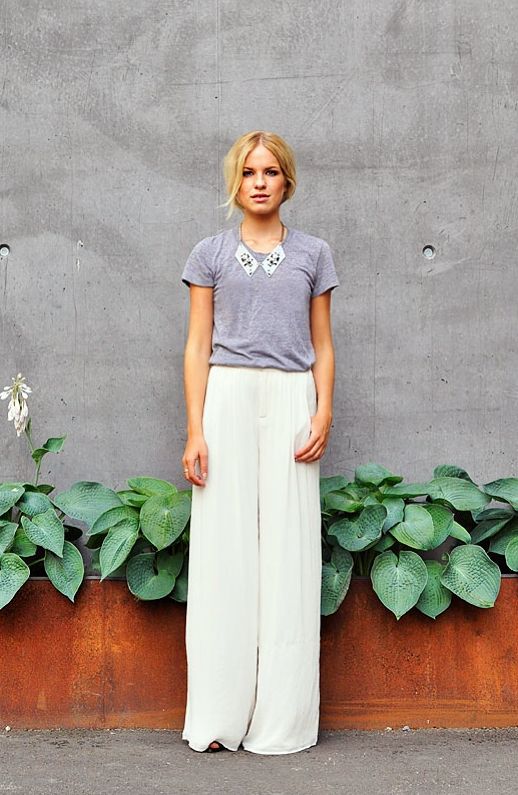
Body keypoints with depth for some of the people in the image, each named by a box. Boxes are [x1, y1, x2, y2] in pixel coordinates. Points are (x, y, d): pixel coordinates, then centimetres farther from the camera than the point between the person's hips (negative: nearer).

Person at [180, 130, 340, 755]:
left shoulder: (312, 253, 12)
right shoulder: (210, 253, 10)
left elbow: (322, 346, 11)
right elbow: (197, 346, 5)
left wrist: (323, 413, -4)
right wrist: (195, 431, -4)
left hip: (292, 403, 1)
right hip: (227, 398, 0)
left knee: (287, 549, -1)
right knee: (223, 549, -3)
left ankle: (282, 719, 7)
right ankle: (218, 719, 5)